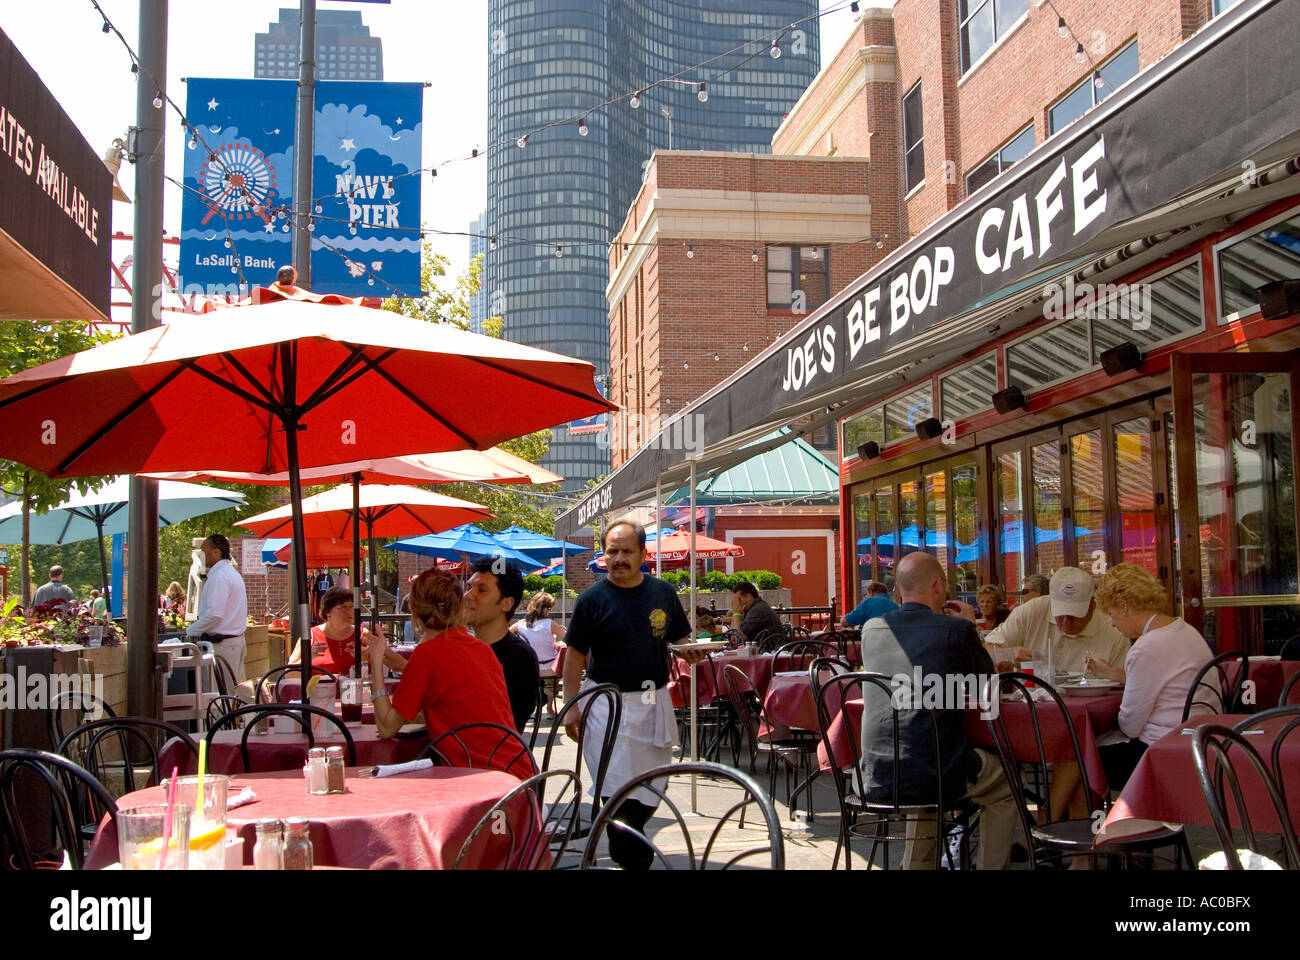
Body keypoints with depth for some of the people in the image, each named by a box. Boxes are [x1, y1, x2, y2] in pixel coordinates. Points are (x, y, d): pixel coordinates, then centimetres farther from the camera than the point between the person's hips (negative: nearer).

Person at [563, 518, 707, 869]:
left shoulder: (663, 592, 5)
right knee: (620, 789, -7)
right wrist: (571, 707, -9)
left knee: (651, 789, 13)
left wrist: (691, 651, -10)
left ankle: (623, 847, 33)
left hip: (654, 702, 4)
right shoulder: (592, 599, -6)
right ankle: (633, 860, 5)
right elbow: (575, 656, -3)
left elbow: (679, 639, 14)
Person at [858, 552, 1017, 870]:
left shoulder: (871, 629, 3)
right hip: (934, 773, -5)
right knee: (1005, 784, 23)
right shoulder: (957, 629, -10)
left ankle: (916, 864, 40)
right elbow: (983, 687, 6)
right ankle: (990, 865, 23)